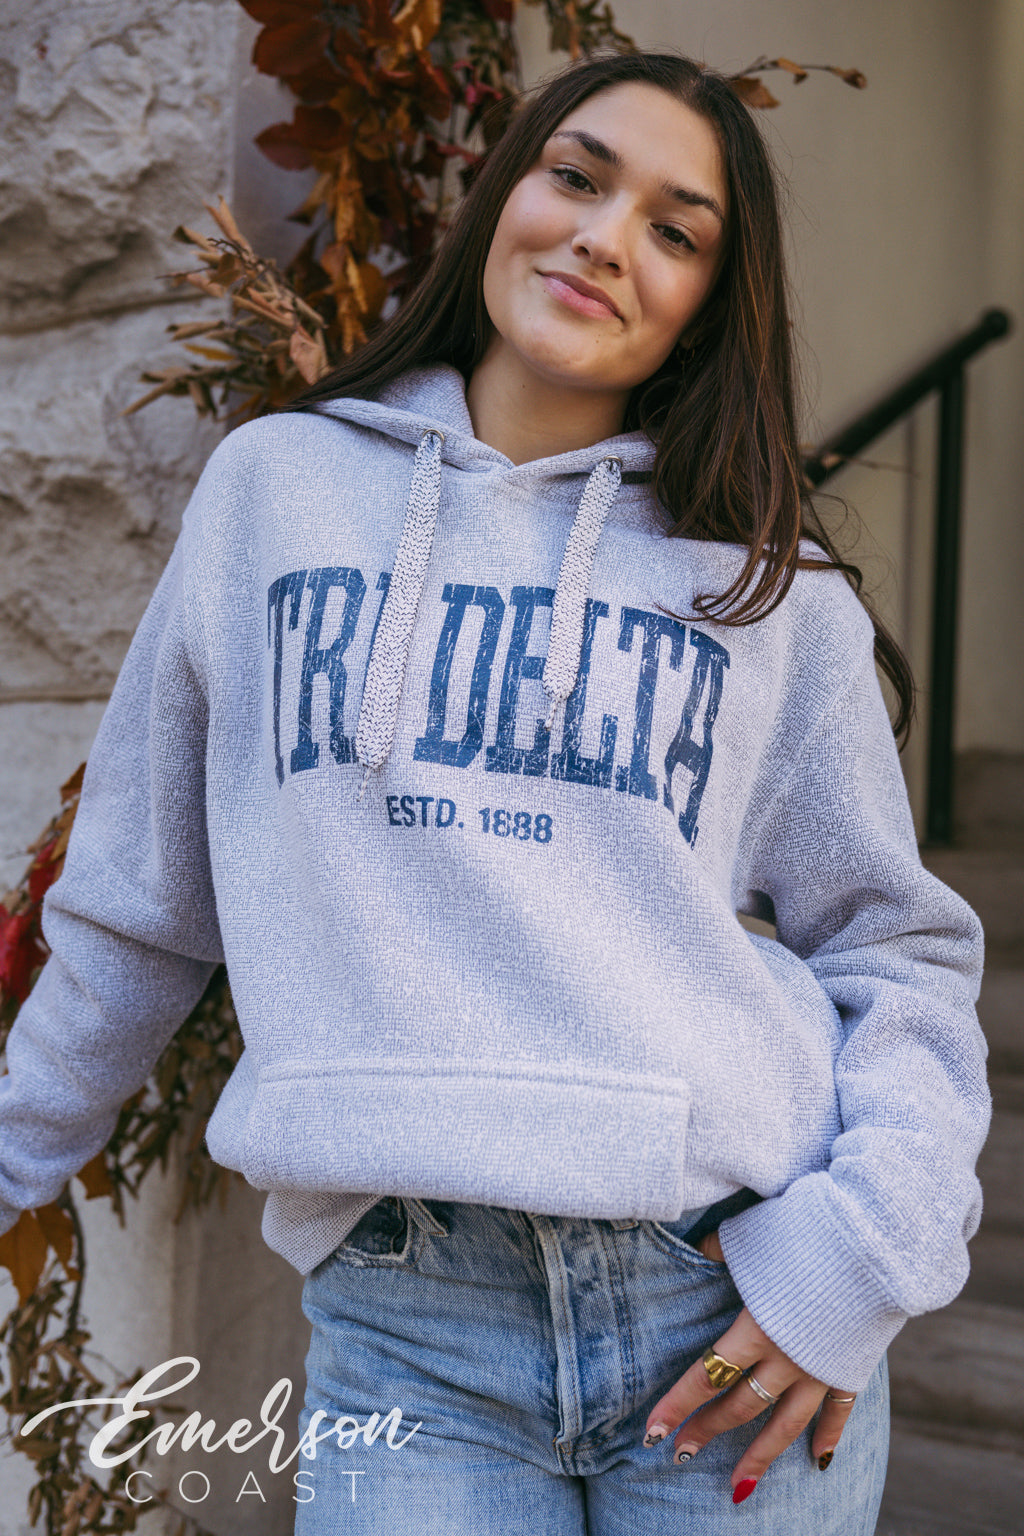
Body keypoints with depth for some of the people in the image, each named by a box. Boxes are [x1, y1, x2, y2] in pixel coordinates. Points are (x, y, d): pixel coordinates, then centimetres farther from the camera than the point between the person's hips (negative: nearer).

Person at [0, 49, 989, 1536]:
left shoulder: (777, 591, 5)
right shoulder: (270, 488, 7)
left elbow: (902, 949, 7)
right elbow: (134, 912, 13)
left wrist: (874, 1238, -8)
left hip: (738, 1309, 1)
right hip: (403, 1320, 0)